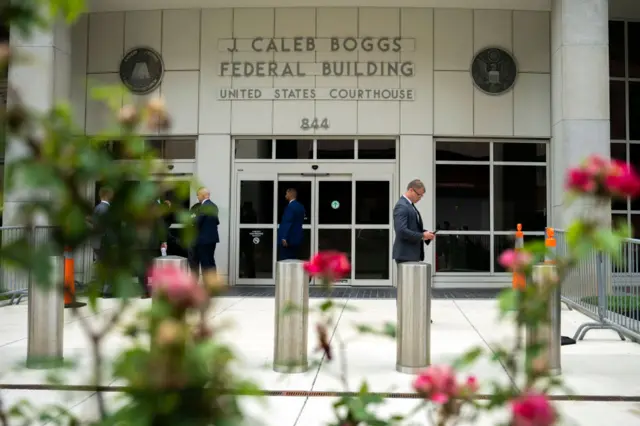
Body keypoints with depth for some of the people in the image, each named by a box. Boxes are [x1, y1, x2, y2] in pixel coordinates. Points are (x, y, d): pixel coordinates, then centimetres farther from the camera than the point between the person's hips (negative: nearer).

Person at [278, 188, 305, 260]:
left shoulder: (290, 206, -16)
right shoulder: (301, 206, 12)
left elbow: (288, 223, -20)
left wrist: (284, 238, -19)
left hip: (289, 239, -9)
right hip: (297, 238, 9)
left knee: (285, 261, -5)